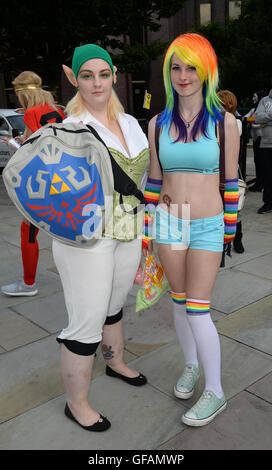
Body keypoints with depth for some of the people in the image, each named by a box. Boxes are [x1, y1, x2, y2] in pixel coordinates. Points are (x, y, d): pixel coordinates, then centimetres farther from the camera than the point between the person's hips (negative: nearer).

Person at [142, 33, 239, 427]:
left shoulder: (224, 122, -5)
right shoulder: (158, 124, 3)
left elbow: (230, 180, 0)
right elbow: (153, 180, 8)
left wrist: (230, 229, 3)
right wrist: (146, 228, 8)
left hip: (207, 227, -3)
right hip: (169, 223, 3)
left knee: (197, 309, -3)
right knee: (180, 302, 14)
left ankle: (215, 392, 16)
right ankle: (190, 365, 38)